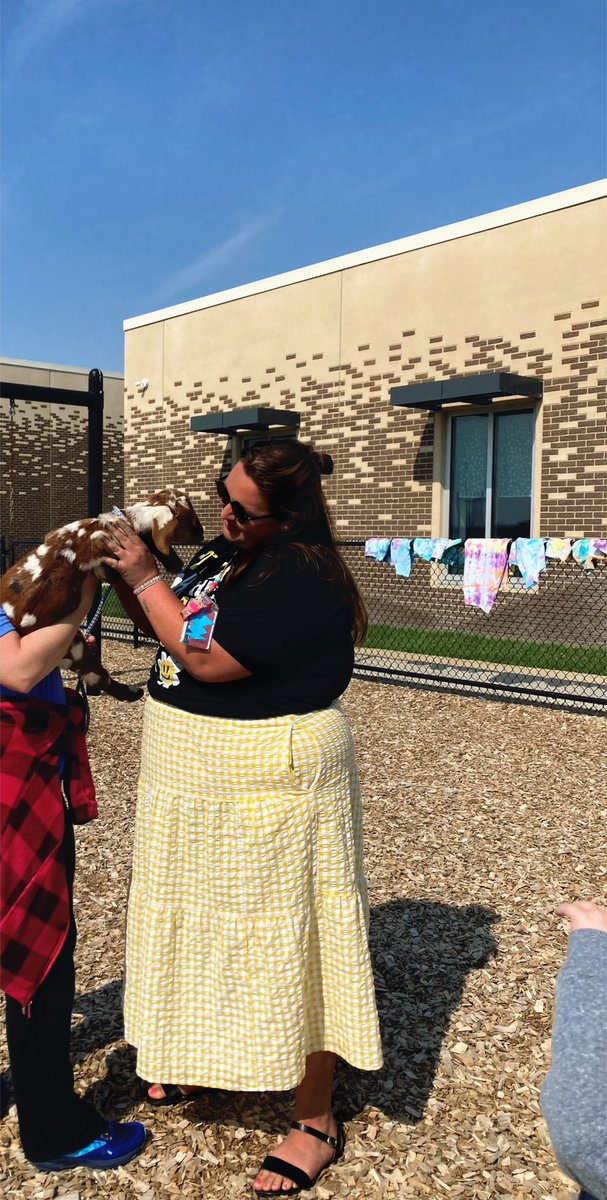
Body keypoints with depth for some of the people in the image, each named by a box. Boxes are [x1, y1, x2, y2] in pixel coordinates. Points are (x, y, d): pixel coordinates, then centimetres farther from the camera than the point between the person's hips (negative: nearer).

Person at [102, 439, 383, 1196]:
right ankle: (207, 1056, 49)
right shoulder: (226, 550, 6)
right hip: (204, 780, 9)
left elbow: (207, 658, -24)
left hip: (268, 786, -9)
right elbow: (180, 622, 13)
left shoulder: (300, 578, -23)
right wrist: (135, 567, -3)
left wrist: (145, 578, -16)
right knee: (214, 921, 24)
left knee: (284, 937, 4)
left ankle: (315, 1123, 24)